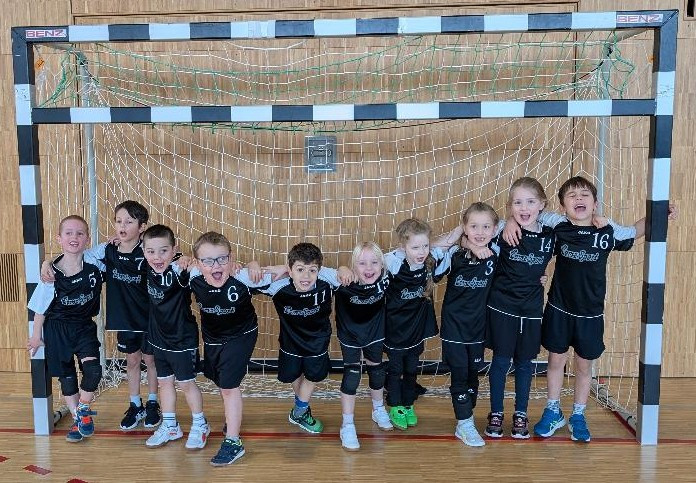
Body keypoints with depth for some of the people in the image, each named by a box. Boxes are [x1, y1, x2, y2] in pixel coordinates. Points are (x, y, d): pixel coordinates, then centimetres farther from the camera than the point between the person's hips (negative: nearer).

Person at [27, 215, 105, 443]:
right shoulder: (52, 273, -16)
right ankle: (77, 420, 30)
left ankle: (83, 409, 11)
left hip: (85, 326, 1)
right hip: (57, 329, 0)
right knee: (67, 377, 10)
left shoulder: (94, 263, -13)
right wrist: (36, 335, 3)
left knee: (93, 369, -16)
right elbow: (40, 307, -4)